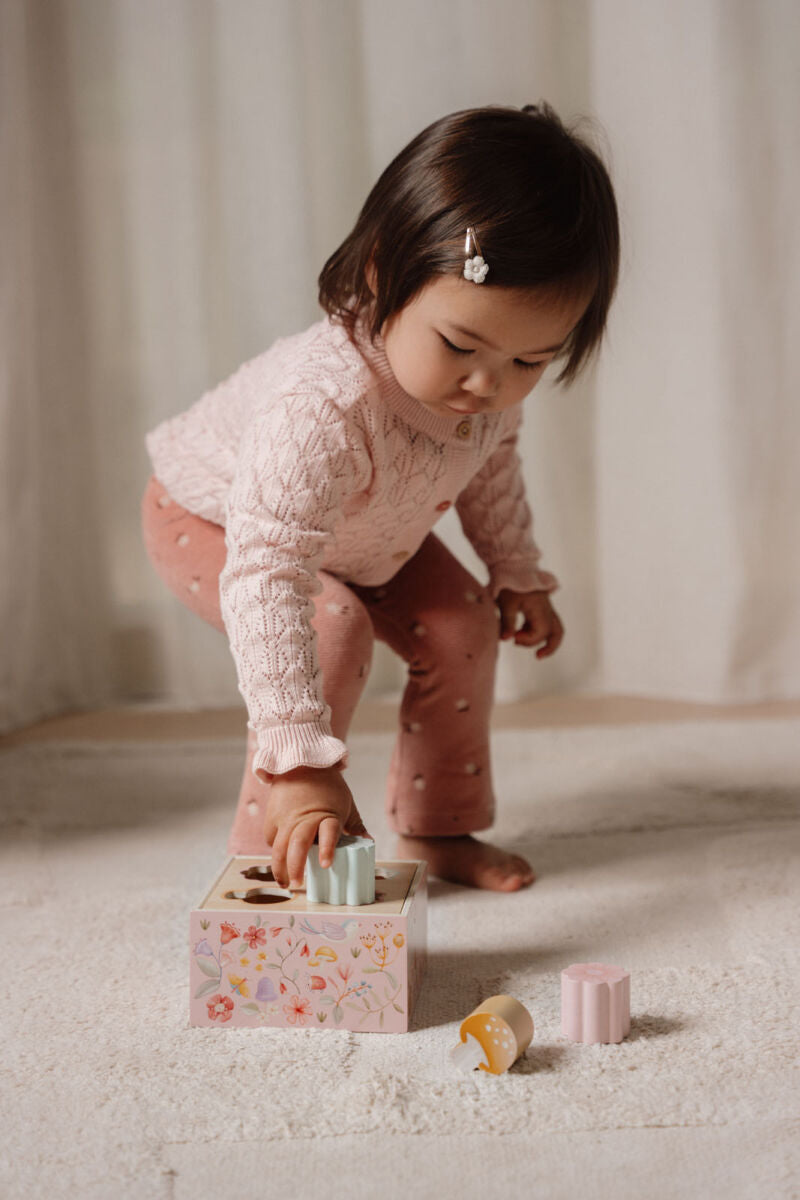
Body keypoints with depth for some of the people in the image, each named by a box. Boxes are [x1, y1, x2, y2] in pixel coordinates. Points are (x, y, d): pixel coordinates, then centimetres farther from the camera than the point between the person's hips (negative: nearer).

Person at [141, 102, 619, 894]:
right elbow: (266, 579, -55)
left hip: (365, 534, 7)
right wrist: (302, 765, -60)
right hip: (211, 518, -6)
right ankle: (272, 853, -15)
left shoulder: (490, 381, -26)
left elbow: (489, 465, 0)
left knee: (461, 625, -2)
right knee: (333, 631, -28)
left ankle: (436, 829, 15)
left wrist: (517, 573, 3)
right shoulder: (320, 410, -51)